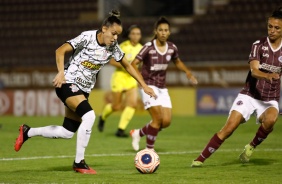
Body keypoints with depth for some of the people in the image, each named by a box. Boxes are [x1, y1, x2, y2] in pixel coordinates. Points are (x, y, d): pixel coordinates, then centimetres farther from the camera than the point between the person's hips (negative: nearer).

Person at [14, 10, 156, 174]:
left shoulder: (113, 47, 2)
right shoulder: (87, 38, -16)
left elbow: (127, 65, 14)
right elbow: (60, 51, -18)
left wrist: (144, 85, 10)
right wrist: (61, 73, -32)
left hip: (84, 89, 7)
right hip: (68, 83, -7)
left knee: (67, 133, 4)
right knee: (89, 116, -28)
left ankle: (27, 132, 24)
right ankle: (79, 162, -18)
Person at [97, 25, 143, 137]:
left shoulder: (141, 48, 4)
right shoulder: (123, 46, -12)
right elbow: (112, 61, -12)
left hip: (132, 79, 4)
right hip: (120, 77, -4)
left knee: (133, 104, -14)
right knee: (116, 106, 3)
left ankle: (120, 130, -6)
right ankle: (103, 117, 36)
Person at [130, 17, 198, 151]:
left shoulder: (172, 48, 1)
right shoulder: (149, 47, -15)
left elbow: (177, 62, 22)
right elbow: (133, 64, -20)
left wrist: (188, 72, 4)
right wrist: (142, 81, -33)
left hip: (162, 88, 6)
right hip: (149, 87, -6)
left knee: (166, 121, -2)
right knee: (158, 119, -17)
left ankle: (138, 133, 20)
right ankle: (149, 149, 0)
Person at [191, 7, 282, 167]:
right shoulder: (259, 45, -8)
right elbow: (254, 70, -24)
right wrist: (268, 76, -43)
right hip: (249, 95, -1)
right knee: (229, 128, -15)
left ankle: (252, 147, -6)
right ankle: (200, 159, -4)